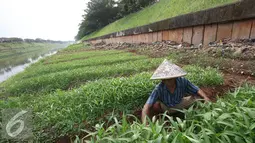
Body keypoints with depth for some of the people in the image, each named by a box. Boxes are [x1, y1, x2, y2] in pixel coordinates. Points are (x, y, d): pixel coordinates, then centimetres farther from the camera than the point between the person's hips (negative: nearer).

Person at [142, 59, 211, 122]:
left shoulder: (183, 81, -27)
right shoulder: (159, 89, -35)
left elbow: (197, 90, -14)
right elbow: (146, 107, -40)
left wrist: (206, 98, -33)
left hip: (180, 105, 3)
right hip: (164, 108, -3)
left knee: (198, 98, -14)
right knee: (154, 106, -35)